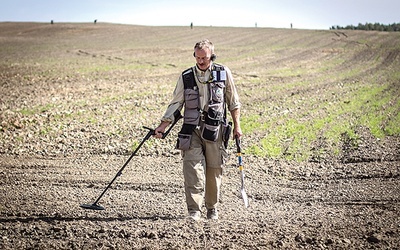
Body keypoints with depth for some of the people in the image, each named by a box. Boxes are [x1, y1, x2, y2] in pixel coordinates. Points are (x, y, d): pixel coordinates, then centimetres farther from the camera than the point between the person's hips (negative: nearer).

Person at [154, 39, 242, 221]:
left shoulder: (223, 73, 4)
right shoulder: (186, 77, 5)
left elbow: (233, 102, 12)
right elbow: (176, 104, 6)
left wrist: (237, 126, 10)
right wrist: (163, 125, -4)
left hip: (215, 130, 0)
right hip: (192, 129, 0)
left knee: (214, 170, 5)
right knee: (192, 167, -13)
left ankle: (212, 208, 23)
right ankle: (194, 211, -12)